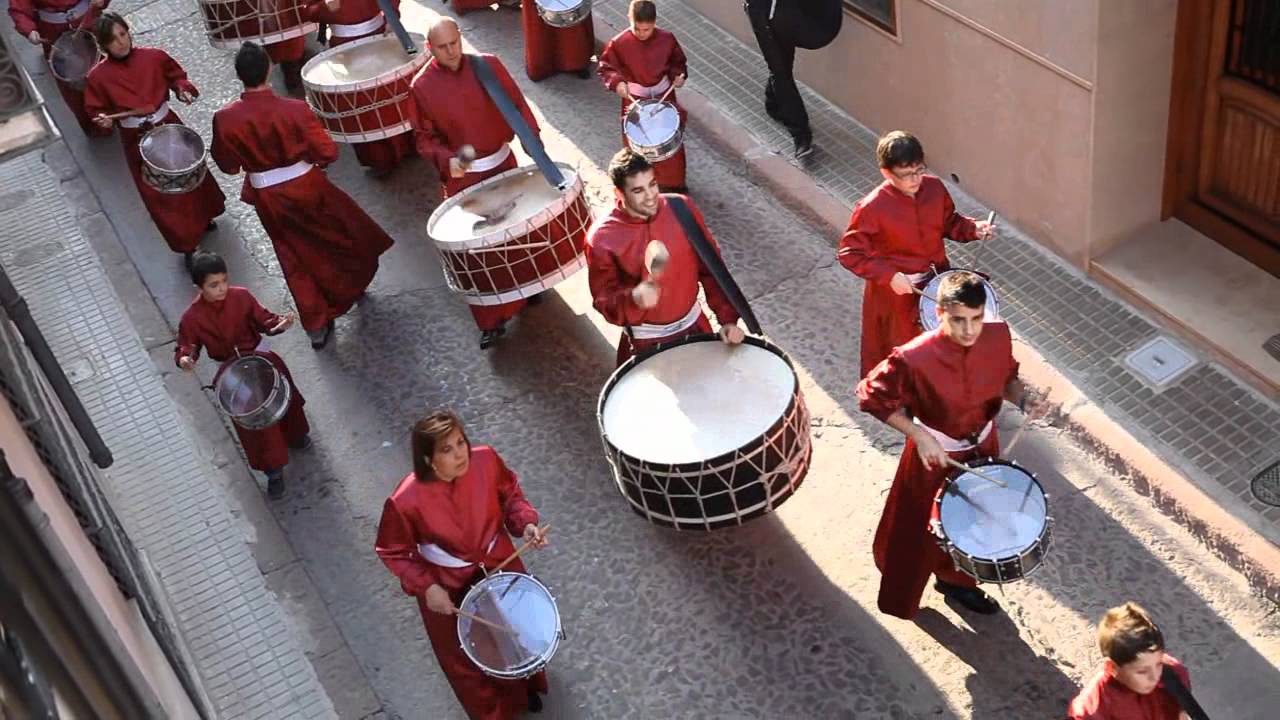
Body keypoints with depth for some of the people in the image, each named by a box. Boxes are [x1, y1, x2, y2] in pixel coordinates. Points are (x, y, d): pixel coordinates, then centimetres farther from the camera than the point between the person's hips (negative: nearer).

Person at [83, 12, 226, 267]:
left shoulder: (153, 56, -12)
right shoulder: (97, 76, -15)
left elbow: (176, 75, 5)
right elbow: (96, 110, -3)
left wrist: (184, 89, -15)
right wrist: (103, 120, -24)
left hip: (169, 126, 2)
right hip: (137, 141, -2)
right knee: (159, 196, 5)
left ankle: (202, 218, 53)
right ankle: (187, 245, 21)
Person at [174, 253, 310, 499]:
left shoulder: (241, 296, -14)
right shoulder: (192, 318, -18)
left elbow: (263, 320, -6)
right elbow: (185, 347, -8)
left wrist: (280, 323, -27)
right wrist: (184, 359, -31)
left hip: (258, 356, 2)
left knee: (284, 398, 16)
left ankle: (295, 434, 51)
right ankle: (273, 469, 21)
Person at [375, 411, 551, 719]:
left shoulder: (486, 460, -27)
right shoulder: (406, 501, -35)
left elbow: (509, 493, -5)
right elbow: (393, 552, -16)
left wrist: (526, 523, -21)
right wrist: (425, 587, -24)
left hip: (501, 565, 3)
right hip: (448, 587, -3)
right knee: (467, 656, 23)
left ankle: (525, 686, 66)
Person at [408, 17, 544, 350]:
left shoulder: (488, 65, -7)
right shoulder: (421, 86, -12)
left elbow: (517, 104, 1)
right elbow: (424, 137, -5)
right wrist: (446, 160, -22)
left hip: (503, 163, 3)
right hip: (462, 177, -2)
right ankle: (490, 320, 10)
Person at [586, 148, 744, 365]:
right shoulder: (602, 238, -22)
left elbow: (710, 267, -4)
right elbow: (603, 301, -16)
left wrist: (727, 318, -10)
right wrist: (633, 299, -38)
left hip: (694, 325, 3)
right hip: (645, 340, -3)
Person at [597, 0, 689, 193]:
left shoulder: (667, 39, -11)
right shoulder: (619, 43, -18)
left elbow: (678, 61, 5)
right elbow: (605, 66, -9)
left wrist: (679, 74, -16)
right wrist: (616, 82, -28)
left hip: (664, 95, 2)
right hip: (635, 99, -2)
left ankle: (673, 183, 31)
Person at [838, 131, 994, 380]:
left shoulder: (935, 188, -10)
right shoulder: (872, 208, -26)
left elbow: (949, 222, 8)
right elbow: (849, 254, -20)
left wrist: (973, 228, -12)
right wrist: (889, 276, -29)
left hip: (937, 279, 5)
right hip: (895, 291, -5)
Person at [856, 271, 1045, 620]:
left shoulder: (998, 336, -19)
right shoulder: (915, 358, -34)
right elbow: (872, 396, -21)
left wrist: (1024, 399, -20)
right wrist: (919, 435, -25)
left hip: (982, 446, 5)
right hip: (935, 453, -5)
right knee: (920, 526, 17)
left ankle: (957, 579, 55)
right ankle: (903, 596, 46)